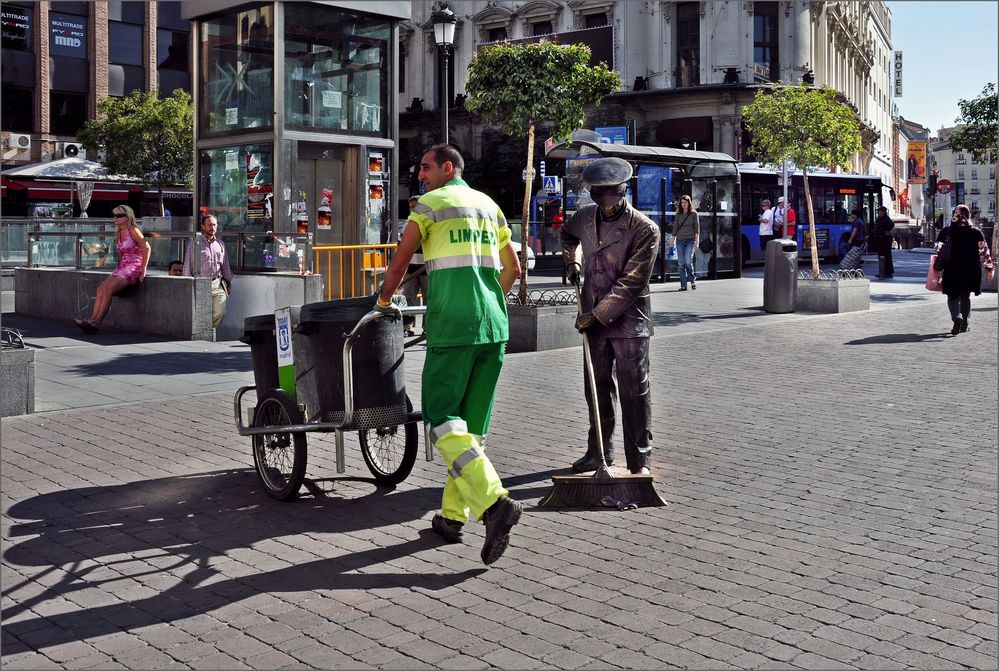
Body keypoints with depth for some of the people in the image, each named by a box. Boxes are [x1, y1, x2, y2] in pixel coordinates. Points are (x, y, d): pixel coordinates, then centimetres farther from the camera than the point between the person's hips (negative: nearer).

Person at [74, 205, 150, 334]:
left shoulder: (133, 230, -6)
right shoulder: (118, 233, 18)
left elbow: (147, 248, -13)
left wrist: (143, 269, -17)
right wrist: (119, 269, 15)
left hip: (134, 267, -8)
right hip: (122, 267, 8)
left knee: (108, 289, -25)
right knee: (101, 289, -14)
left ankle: (96, 323, -25)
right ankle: (92, 320, -23)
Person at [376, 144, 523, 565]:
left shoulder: (430, 204, 2)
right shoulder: (489, 205, 20)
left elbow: (399, 264, 3)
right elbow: (512, 268, 26)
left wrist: (383, 302, 20)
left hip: (452, 325, -6)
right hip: (494, 325, 7)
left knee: (443, 419, -6)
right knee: (472, 423, 9)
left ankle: (495, 502, -22)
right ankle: (453, 516, 13)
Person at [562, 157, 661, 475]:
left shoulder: (645, 229, -14)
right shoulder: (585, 216, 4)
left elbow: (631, 282, -18)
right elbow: (568, 234, 30)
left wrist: (598, 314, -18)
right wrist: (571, 262, 12)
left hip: (628, 320, -5)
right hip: (593, 318, 6)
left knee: (634, 392, -2)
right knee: (597, 388, 14)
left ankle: (640, 459, 7)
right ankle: (599, 452, 27)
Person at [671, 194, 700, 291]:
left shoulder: (694, 214, 4)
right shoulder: (678, 215, 11)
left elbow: (697, 228, 0)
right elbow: (675, 228, 13)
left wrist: (697, 240, -9)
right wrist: (673, 240, 7)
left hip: (690, 240, -3)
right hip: (680, 240, 3)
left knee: (688, 261, -15)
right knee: (681, 264, -1)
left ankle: (692, 280, 7)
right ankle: (683, 285, 2)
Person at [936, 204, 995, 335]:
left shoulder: (947, 232, -4)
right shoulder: (976, 232, -2)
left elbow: (938, 250, -6)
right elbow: (984, 251, -3)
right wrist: (989, 268, 1)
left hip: (952, 270, -2)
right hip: (971, 270, 2)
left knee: (953, 296, 6)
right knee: (965, 296, 17)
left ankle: (957, 317, -21)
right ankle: (964, 324, 20)